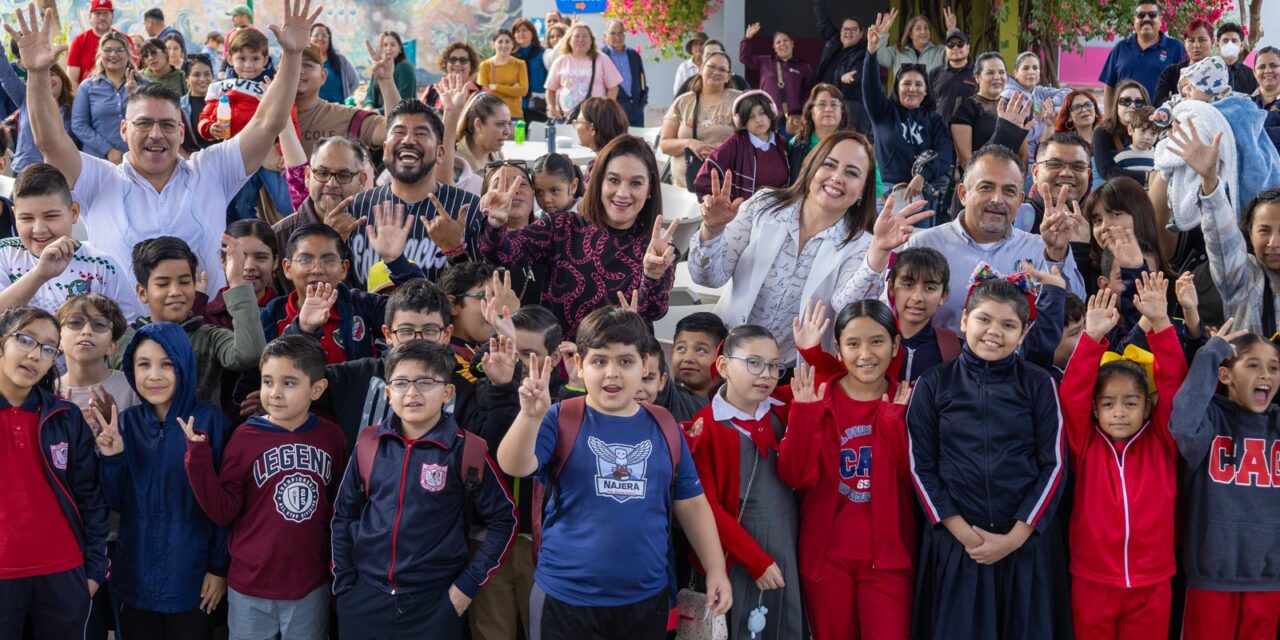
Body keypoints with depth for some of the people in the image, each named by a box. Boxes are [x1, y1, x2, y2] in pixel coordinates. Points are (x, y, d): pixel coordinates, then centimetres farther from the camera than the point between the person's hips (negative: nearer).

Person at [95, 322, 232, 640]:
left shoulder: (210, 421, -9)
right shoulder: (124, 423, 2)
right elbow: (115, 503, 4)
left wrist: (220, 567, -5)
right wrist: (111, 459, -12)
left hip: (192, 576, -3)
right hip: (136, 575, 3)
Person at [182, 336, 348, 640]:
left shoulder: (330, 436, -3)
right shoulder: (246, 436, -7)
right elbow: (223, 512, -8)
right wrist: (199, 456, -18)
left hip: (311, 587, 1)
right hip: (251, 588, -1)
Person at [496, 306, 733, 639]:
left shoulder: (664, 426, 3)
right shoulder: (562, 419, -5)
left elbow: (691, 503, 10)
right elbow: (514, 467, -20)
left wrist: (716, 569, 7)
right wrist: (531, 415, -36)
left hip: (647, 599, 3)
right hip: (566, 598, -2)